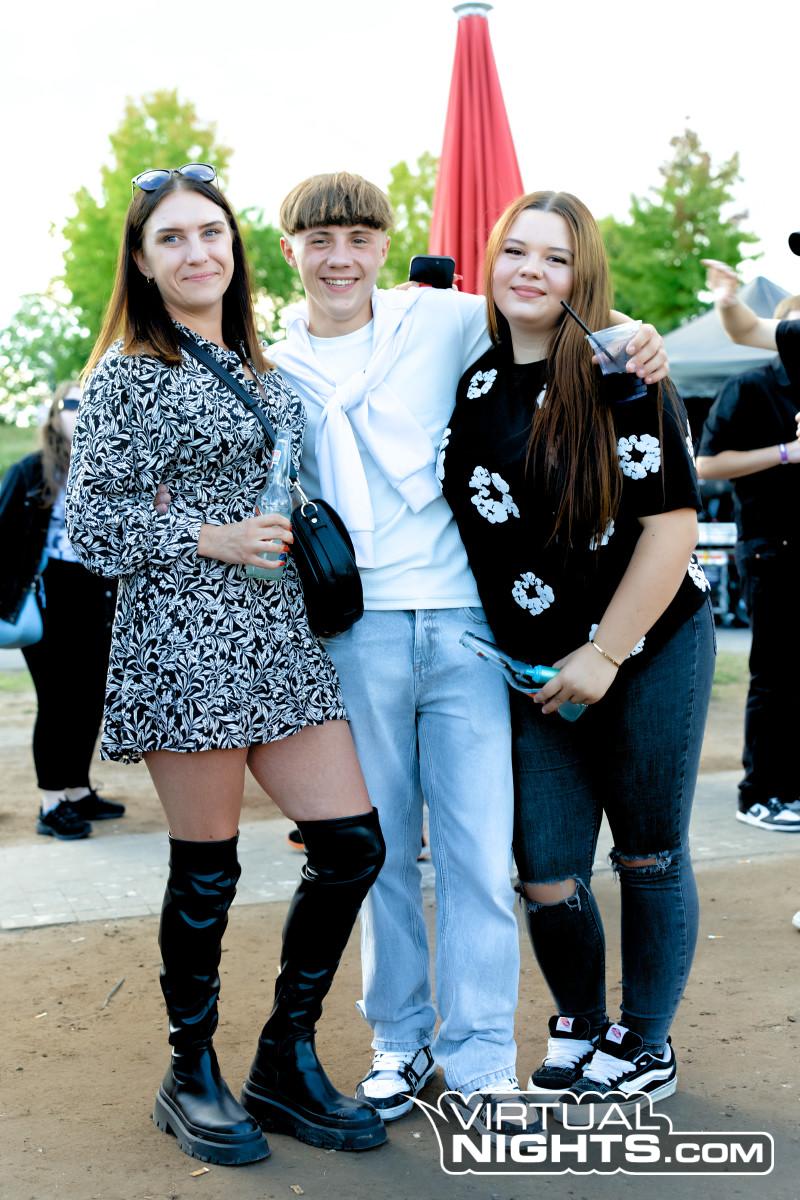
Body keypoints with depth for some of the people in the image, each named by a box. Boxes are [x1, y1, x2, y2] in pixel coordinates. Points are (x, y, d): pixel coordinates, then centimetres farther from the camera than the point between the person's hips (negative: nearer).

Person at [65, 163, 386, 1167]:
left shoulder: (262, 371, 17)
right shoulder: (126, 379, -2)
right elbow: (89, 525, -6)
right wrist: (212, 539, -14)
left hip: (278, 640, 7)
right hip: (183, 645, -6)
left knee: (352, 843, 1)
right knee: (206, 870, 1)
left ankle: (285, 1063, 19)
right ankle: (191, 1077, 23)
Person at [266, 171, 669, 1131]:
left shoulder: (444, 321, 4)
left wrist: (629, 334, -3)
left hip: (462, 620, -1)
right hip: (355, 631, 1)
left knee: (476, 846, 0)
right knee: (380, 845, 11)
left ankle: (480, 1057, 14)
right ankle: (401, 1038, 27)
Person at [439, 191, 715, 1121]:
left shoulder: (621, 382, -11)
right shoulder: (472, 384, 3)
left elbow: (671, 527, -13)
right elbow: (462, 521, 12)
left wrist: (605, 655, -15)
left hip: (650, 652, -3)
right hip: (534, 671, 4)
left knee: (649, 858, 10)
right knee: (546, 877, 4)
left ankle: (645, 1044, 29)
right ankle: (580, 1028, 31)